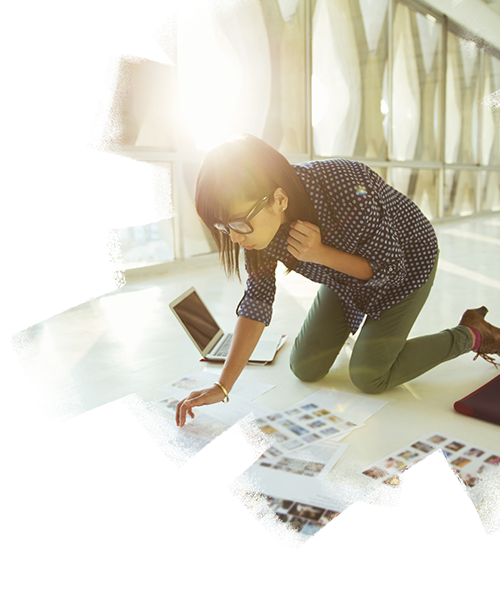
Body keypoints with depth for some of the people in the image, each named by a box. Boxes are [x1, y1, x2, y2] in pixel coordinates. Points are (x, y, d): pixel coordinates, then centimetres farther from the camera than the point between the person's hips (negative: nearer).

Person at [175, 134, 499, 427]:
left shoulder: (348, 197, -42)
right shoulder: (260, 219, -25)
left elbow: (390, 269, -25)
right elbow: (257, 299, -18)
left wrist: (321, 255, -42)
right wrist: (222, 386, -23)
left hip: (406, 261, -5)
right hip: (343, 277, 5)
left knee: (368, 377, -8)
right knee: (305, 369, 2)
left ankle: (471, 334, 10)